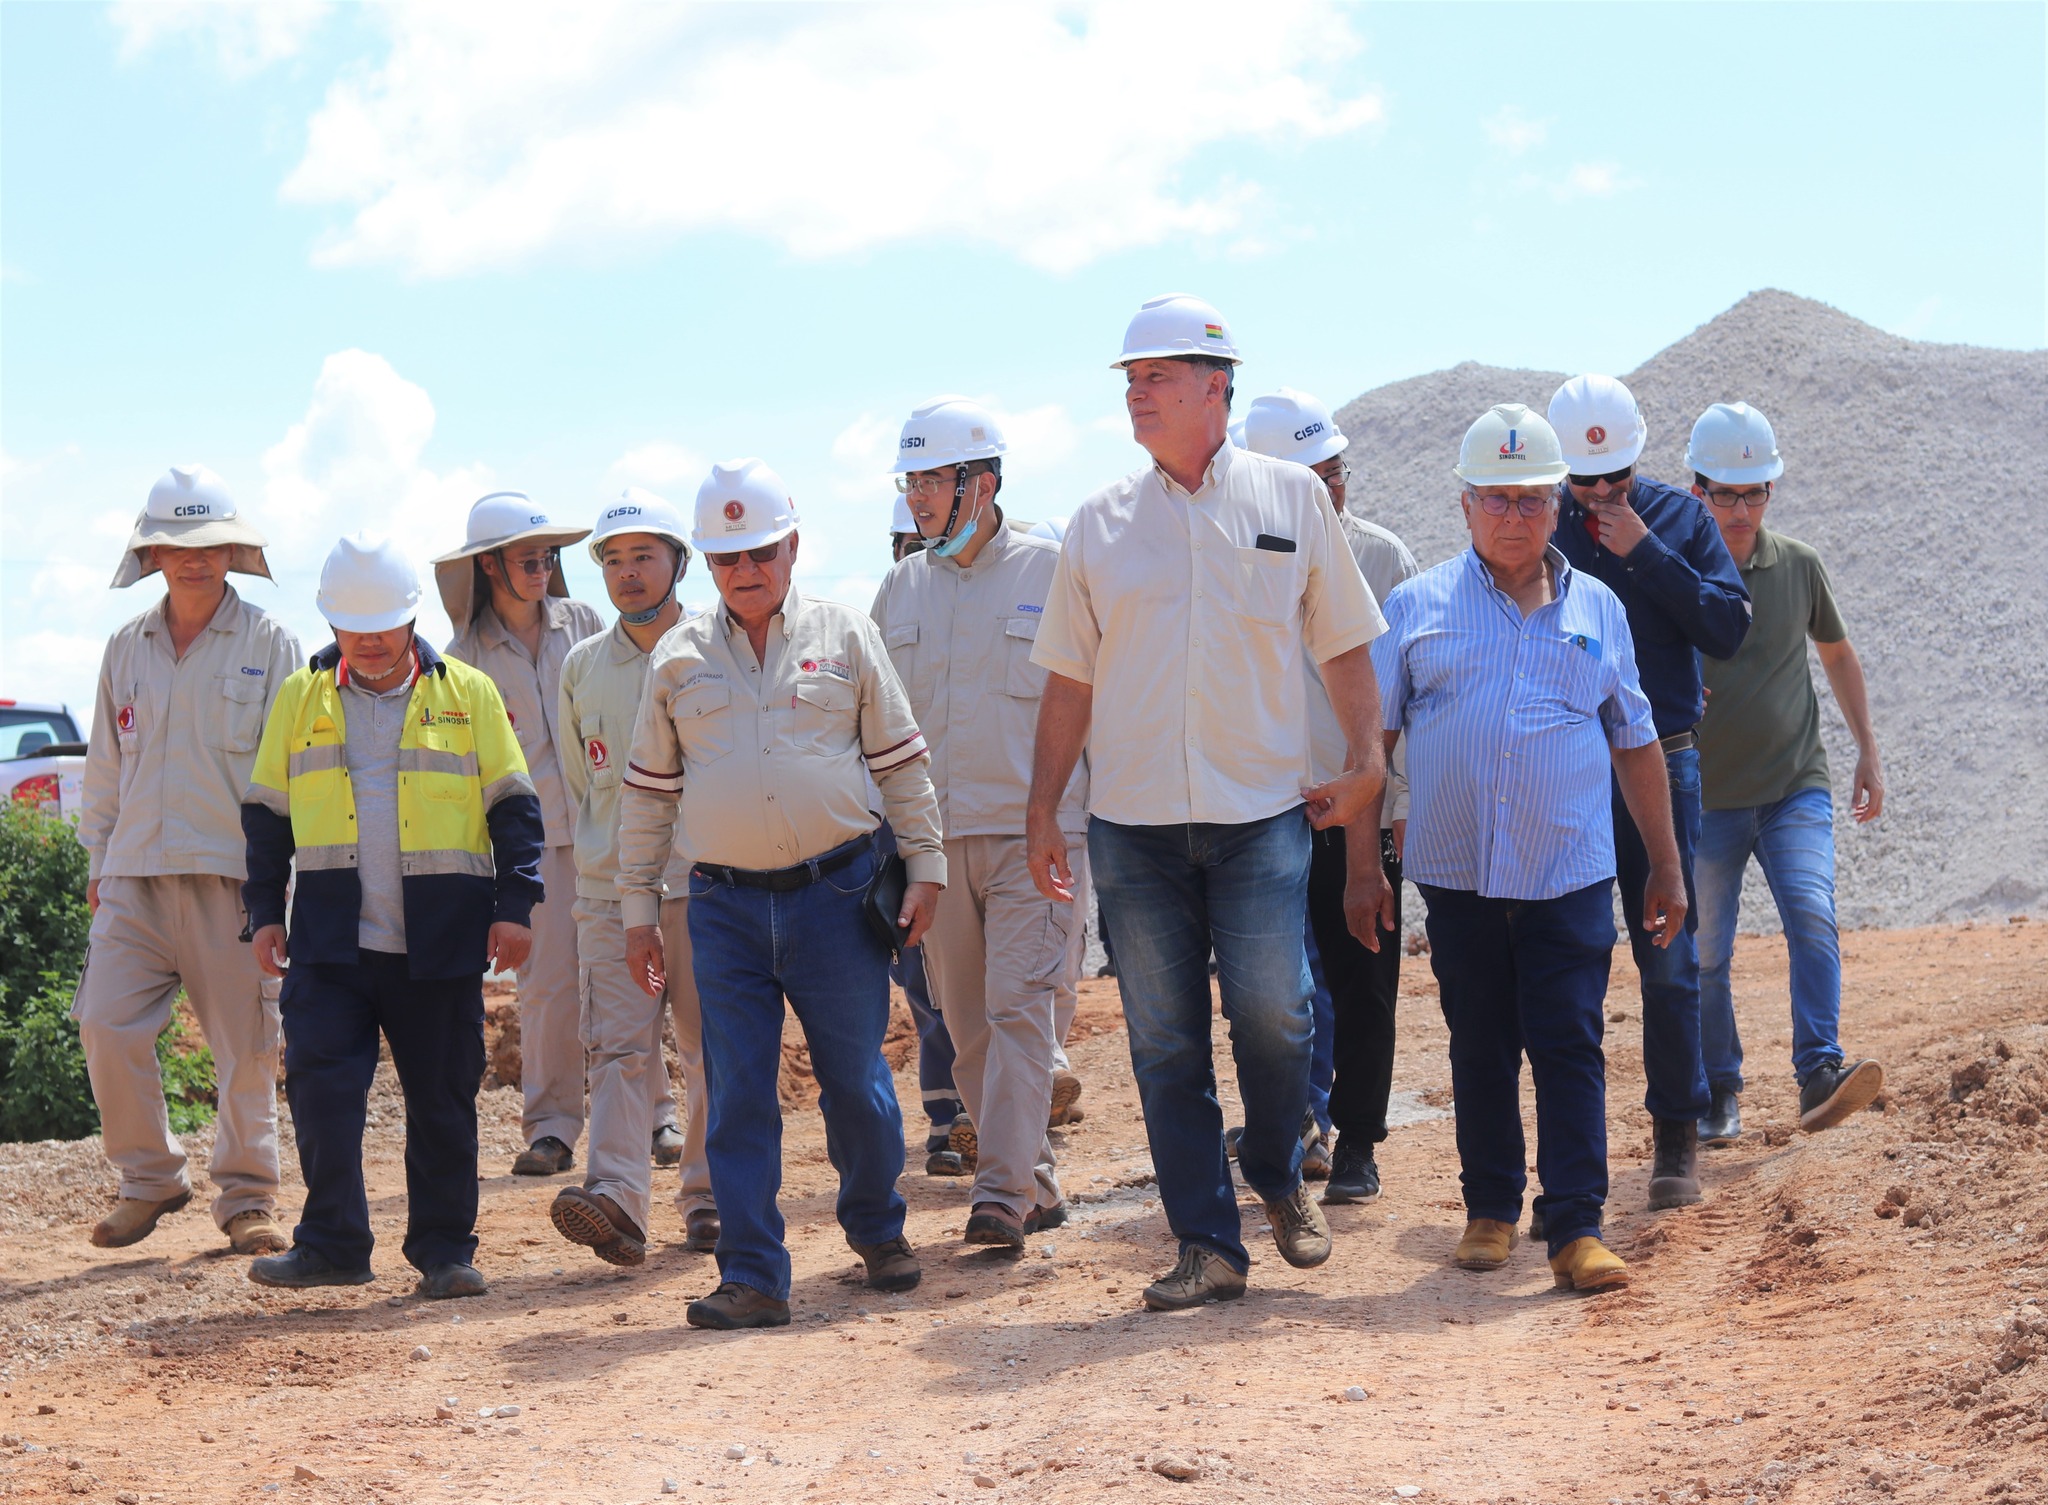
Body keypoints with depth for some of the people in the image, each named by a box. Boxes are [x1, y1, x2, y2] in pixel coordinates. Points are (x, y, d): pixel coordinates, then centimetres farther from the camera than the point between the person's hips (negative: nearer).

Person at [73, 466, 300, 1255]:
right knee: (107, 1026, -5)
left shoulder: (269, 643, 1)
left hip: (234, 872, -3)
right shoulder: (126, 648, 13)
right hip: (136, 873, 4)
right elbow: (104, 764, 19)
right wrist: (97, 861, 15)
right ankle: (149, 1178, 13)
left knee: (246, 1042, -1)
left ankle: (246, 1196, 13)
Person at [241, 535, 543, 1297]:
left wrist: (515, 906, -3)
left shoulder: (468, 693, 5)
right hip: (331, 940, 1)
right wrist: (264, 912, 7)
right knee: (320, 1083, -9)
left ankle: (446, 1249, 15)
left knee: (443, 1097, 4)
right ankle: (332, 1245, 1)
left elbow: (512, 805, 6)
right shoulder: (301, 697, 8)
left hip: (442, 939, -1)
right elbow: (266, 810, 14)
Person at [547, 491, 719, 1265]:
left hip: (705, 886, -2)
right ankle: (615, 1200, -17)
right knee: (619, 1049, -8)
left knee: (712, 1050, 3)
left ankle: (708, 1197, 13)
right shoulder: (581, 666, 11)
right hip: (611, 892, 2)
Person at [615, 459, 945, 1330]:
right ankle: (752, 1277, 3)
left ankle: (876, 1228, 29)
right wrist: (638, 906, 10)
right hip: (726, 906, 1)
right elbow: (648, 790, 13)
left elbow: (901, 761, 9)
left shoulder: (844, 636, 6)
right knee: (737, 1096, -1)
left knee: (857, 1079, 5)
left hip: (836, 892, -1)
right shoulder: (679, 657, 9)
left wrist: (924, 867, 4)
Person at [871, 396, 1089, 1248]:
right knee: (969, 1026, 7)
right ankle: (1036, 1182, 18)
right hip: (933, 834, 5)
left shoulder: (1051, 573, -1)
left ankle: (1002, 1191, -12)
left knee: (1019, 1008, -12)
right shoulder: (901, 589, 12)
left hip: (1033, 829, -5)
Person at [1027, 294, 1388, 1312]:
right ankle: (1206, 1244, 10)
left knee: (1273, 1013, -6)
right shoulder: (1099, 523, 8)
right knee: (1165, 1040, 2)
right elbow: (1070, 681, 10)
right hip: (1132, 820, 2)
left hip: (1261, 811, -2)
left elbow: (1342, 644, 8)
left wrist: (1365, 760, -2)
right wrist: (1043, 809, 6)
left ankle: (1279, 1179, 22)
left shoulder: (1291, 499, 4)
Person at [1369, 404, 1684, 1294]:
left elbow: (1636, 745, 14)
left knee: (1570, 1046, -5)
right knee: (1479, 1047, 9)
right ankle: (1490, 1210, 21)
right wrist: (1361, 864, 0)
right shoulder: (1417, 608, 4)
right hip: (1457, 874, 0)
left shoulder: (1597, 610, 9)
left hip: (1570, 875, 0)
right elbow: (1370, 736, 5)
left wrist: (1666, 866, 14)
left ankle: (1577, 1228, -3)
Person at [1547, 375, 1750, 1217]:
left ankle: (1676, 1136, 10)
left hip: (1659, 767, 0)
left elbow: (1728, 630, -5)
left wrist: (1647, 555, -12)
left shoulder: (1679, 518, 3)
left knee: (1668, 957, -1)